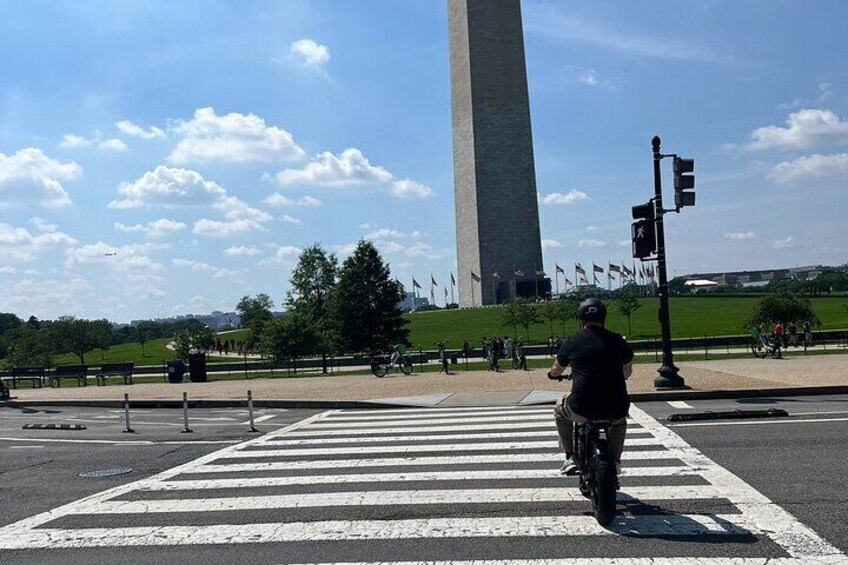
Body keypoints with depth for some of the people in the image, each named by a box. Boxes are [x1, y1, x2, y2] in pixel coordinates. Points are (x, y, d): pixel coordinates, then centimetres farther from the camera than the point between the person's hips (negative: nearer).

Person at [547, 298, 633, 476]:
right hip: (615, 410, 2)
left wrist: (553, 374, 45)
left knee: (560, 408, 31)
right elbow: (627, 372, 22)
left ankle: (570, 457, 24)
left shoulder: (573, 341, 4)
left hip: (583, 410, -2)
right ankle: (615, 460, 32)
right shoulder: (617, 340, 6)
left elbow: (556, 371, 21)